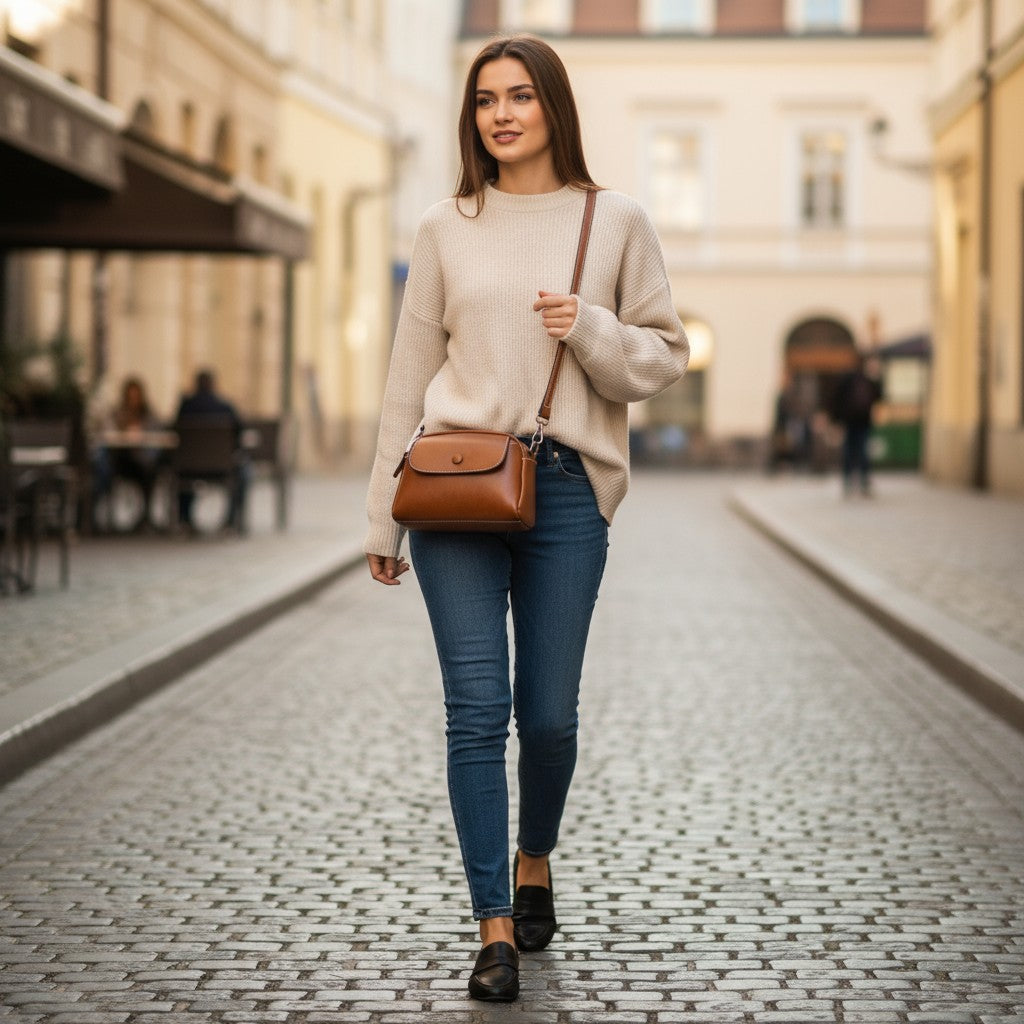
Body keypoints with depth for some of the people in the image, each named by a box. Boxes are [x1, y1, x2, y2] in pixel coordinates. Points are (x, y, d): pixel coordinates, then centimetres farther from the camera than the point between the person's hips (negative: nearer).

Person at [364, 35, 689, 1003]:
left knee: (547, 713, 4)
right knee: (476, 707, -5)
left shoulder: (615, 222, 6)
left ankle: (535, 862, 34)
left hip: (565, 486, 0)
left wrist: (591, 331, -12)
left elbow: (665, 353, 8)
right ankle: (495, 930, 1)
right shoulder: (446, 230, 8)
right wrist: (382, 519, 11)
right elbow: (410, 376, 11)